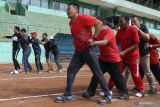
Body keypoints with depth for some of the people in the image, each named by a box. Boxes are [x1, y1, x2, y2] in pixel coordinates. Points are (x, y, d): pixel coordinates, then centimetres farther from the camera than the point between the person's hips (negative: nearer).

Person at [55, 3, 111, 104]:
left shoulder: (83, 18, -15)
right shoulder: (71, 23, 10)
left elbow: (99, 23, -19)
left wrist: (93, 38, -20)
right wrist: (76, 43, 10)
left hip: (88, 50, -8)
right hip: (78, 51, 8)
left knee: (97, 72, -2)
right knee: (70, 71, 5)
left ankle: (107, 95, 9)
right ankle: (68, 95, 15)